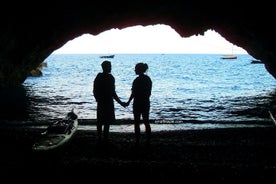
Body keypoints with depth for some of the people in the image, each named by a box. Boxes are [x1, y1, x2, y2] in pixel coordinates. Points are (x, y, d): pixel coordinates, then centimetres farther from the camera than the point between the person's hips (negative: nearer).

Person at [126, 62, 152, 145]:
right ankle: (148, 141, 15)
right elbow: (149, 93, 11)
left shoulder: (137, 80, -16)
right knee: (146, 122, 12)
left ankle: (137, 141, 6)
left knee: (137, 123, 3)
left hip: (138, 103, -7)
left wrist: (128, 102, -3)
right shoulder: (148, 79, 6)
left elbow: (133, 93, -14)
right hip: (146, 103, 7)